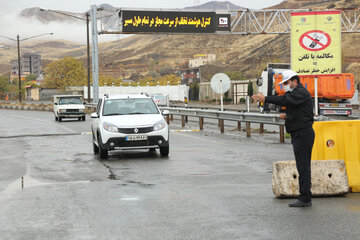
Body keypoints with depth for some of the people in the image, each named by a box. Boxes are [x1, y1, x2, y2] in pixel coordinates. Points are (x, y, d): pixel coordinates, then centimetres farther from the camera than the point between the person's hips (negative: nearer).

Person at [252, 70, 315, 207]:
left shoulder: (301, 92, -12)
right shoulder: (295, 93, 21)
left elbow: (285, 100, -30)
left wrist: (266, 99, -34)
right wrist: (288, 116, 13)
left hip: (303, 133, -11)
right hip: (299, 134, 11)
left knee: (303, 166, -10)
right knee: (303, 166, 11)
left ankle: (304, 198, -10)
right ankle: (305, 198, 16)